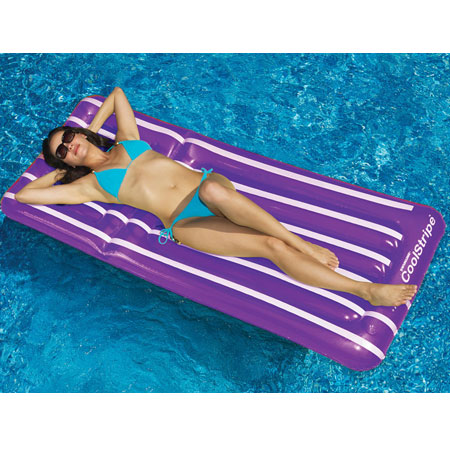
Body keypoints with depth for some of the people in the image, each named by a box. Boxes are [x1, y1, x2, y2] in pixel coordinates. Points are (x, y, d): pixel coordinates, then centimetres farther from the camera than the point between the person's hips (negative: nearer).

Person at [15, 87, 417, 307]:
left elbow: (117, 92, 36)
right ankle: (365, 290, -27)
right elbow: (23, 194, 8)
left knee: (213, 189, -38)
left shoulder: (126, 140, 22)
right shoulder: (90, 185, 11)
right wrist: (60, 171, 18)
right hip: (186, 224, -3)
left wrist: (93, 128, 33)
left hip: (208, 187, 3)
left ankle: (302, 243, -28)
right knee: (270, 246, -23)